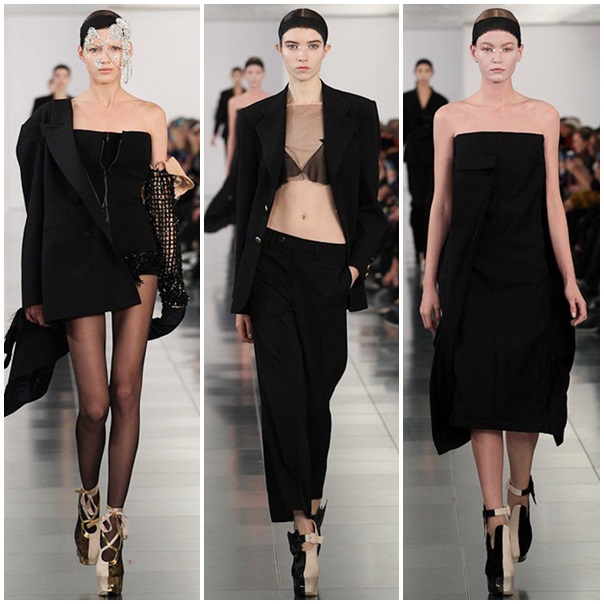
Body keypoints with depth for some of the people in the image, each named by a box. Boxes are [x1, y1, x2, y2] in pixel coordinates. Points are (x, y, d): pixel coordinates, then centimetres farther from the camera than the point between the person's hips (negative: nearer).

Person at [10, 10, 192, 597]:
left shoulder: (150, 116, 8)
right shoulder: (57, 116, 3)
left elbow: (161, 195, 9)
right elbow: (43, 201, 3)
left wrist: (171, 277, 3)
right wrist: (36, 292, 1)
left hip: (136, 254, 2)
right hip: (76, 256, -2)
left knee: (126, 394, -1)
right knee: (95, 402, -6)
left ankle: (113, 522, 8)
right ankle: (88, 500, 22)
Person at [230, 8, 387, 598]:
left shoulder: (358, 114, 2)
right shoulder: (256, 119, 5)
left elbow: (374, 201, 6)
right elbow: (244, 207, 8)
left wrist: (358, 262, -7)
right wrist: (240, 297, 6)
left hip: (330, 267, 0)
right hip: (273, 263, 0)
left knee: (318, 391, 6)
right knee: (283, 393, -8)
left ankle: (308, 503, 24)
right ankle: (304, 529, -6)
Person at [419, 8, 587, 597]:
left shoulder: (543, 116, 5)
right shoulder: (450, 118, 4)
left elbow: (551, 200, 4)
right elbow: (442, 204, 7)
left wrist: (569, 279, -1)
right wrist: (429, 282, 5)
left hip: (529, 267, 1)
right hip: (471, 270, -1)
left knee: (526, 388, 2)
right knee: (480, 390, -5)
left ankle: (519, 495, 26)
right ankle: (497, 524, -4)